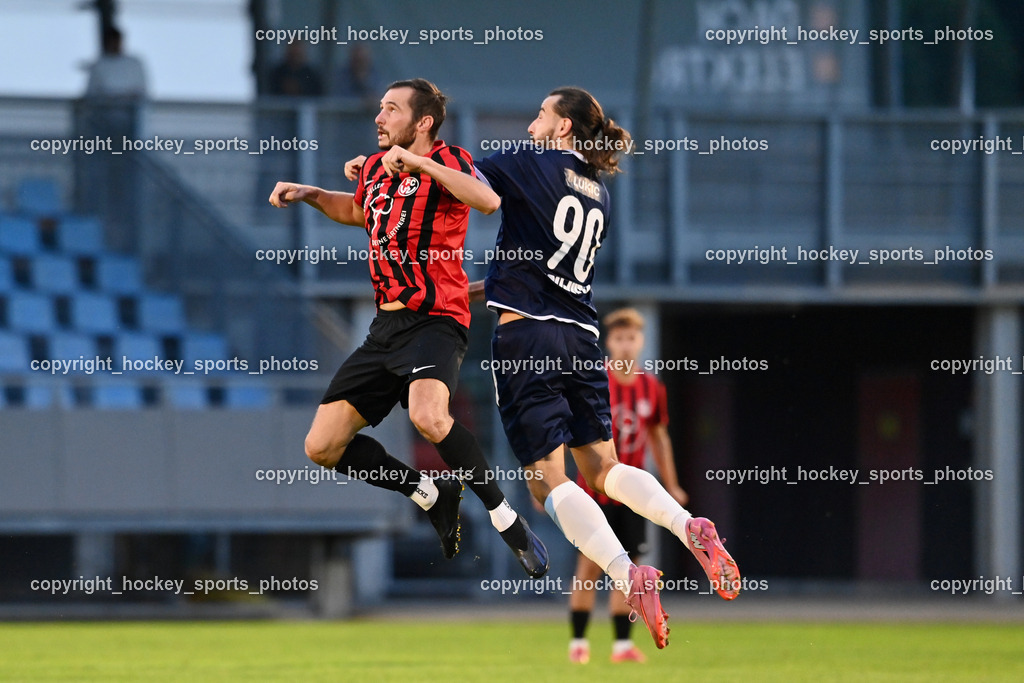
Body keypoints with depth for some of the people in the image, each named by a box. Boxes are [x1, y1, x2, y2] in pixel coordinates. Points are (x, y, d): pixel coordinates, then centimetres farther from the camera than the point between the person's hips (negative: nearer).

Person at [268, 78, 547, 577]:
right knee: (322, 447, 0)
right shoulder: (375, 167, 14)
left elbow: (488, 201, -29)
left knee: (427, 417, -36)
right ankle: (431, 494, 19)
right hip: (386, 325, 8)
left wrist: (420, 164, -29)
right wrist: (308, 194, 22)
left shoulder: (447, 162, -7)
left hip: (435, 320, -8)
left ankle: (505, 518, -18)